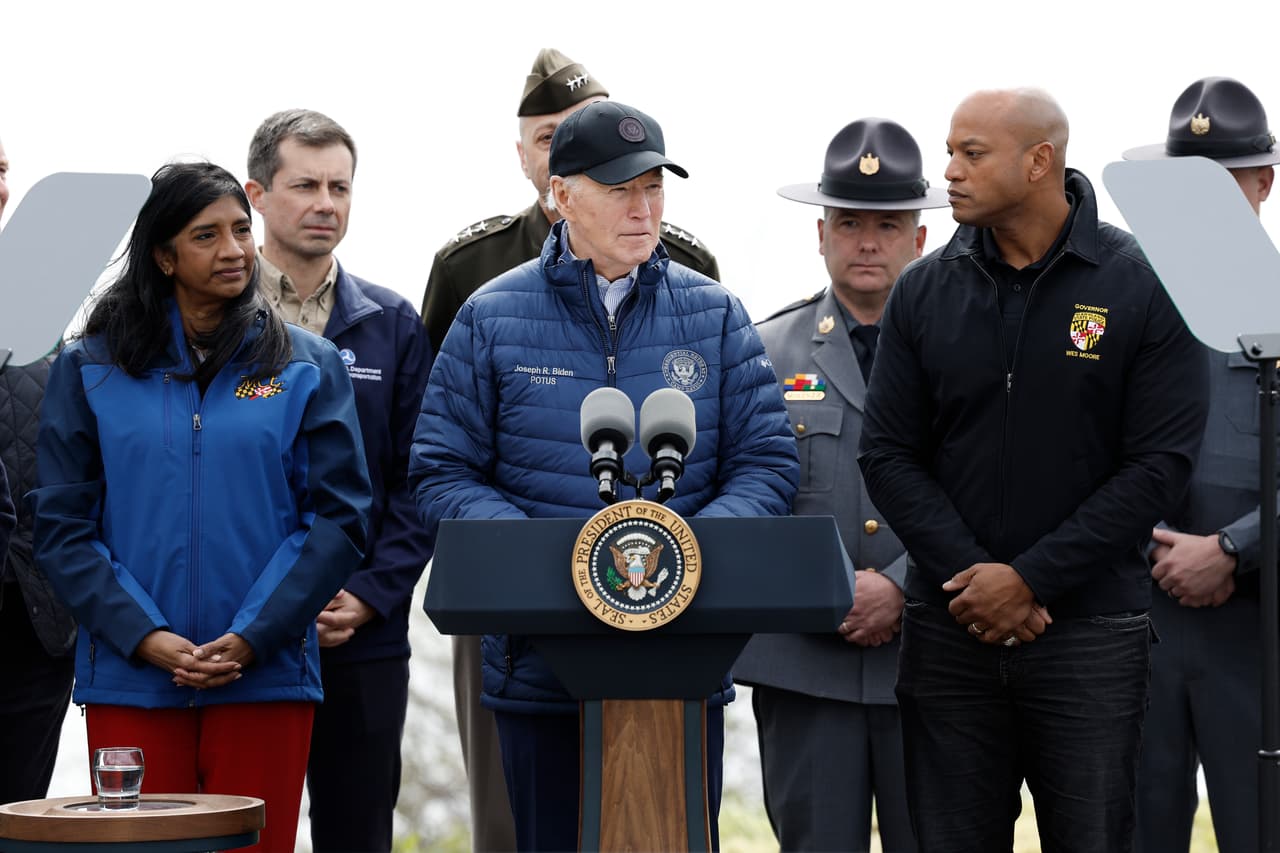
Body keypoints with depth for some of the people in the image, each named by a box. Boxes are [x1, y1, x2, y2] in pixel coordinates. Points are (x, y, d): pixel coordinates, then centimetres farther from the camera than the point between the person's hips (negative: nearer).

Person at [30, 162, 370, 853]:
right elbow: (61, 526, 3)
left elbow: (337, 518, 2)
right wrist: (144, 636, -10)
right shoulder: (90, 369, 7)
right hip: (129, 680, 0)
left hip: (265, 675, 0)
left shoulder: (306, 367, 7)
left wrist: (252, 637, -10)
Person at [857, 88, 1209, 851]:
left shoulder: (1142, 286, -4)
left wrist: (1029, 579, -12)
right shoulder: (924, 293, 5)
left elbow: (1160, 464, -8)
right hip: (951, 635, 3)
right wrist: (965, 576, -10)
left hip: (1092, 636, -2)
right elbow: (889, 455, 4)